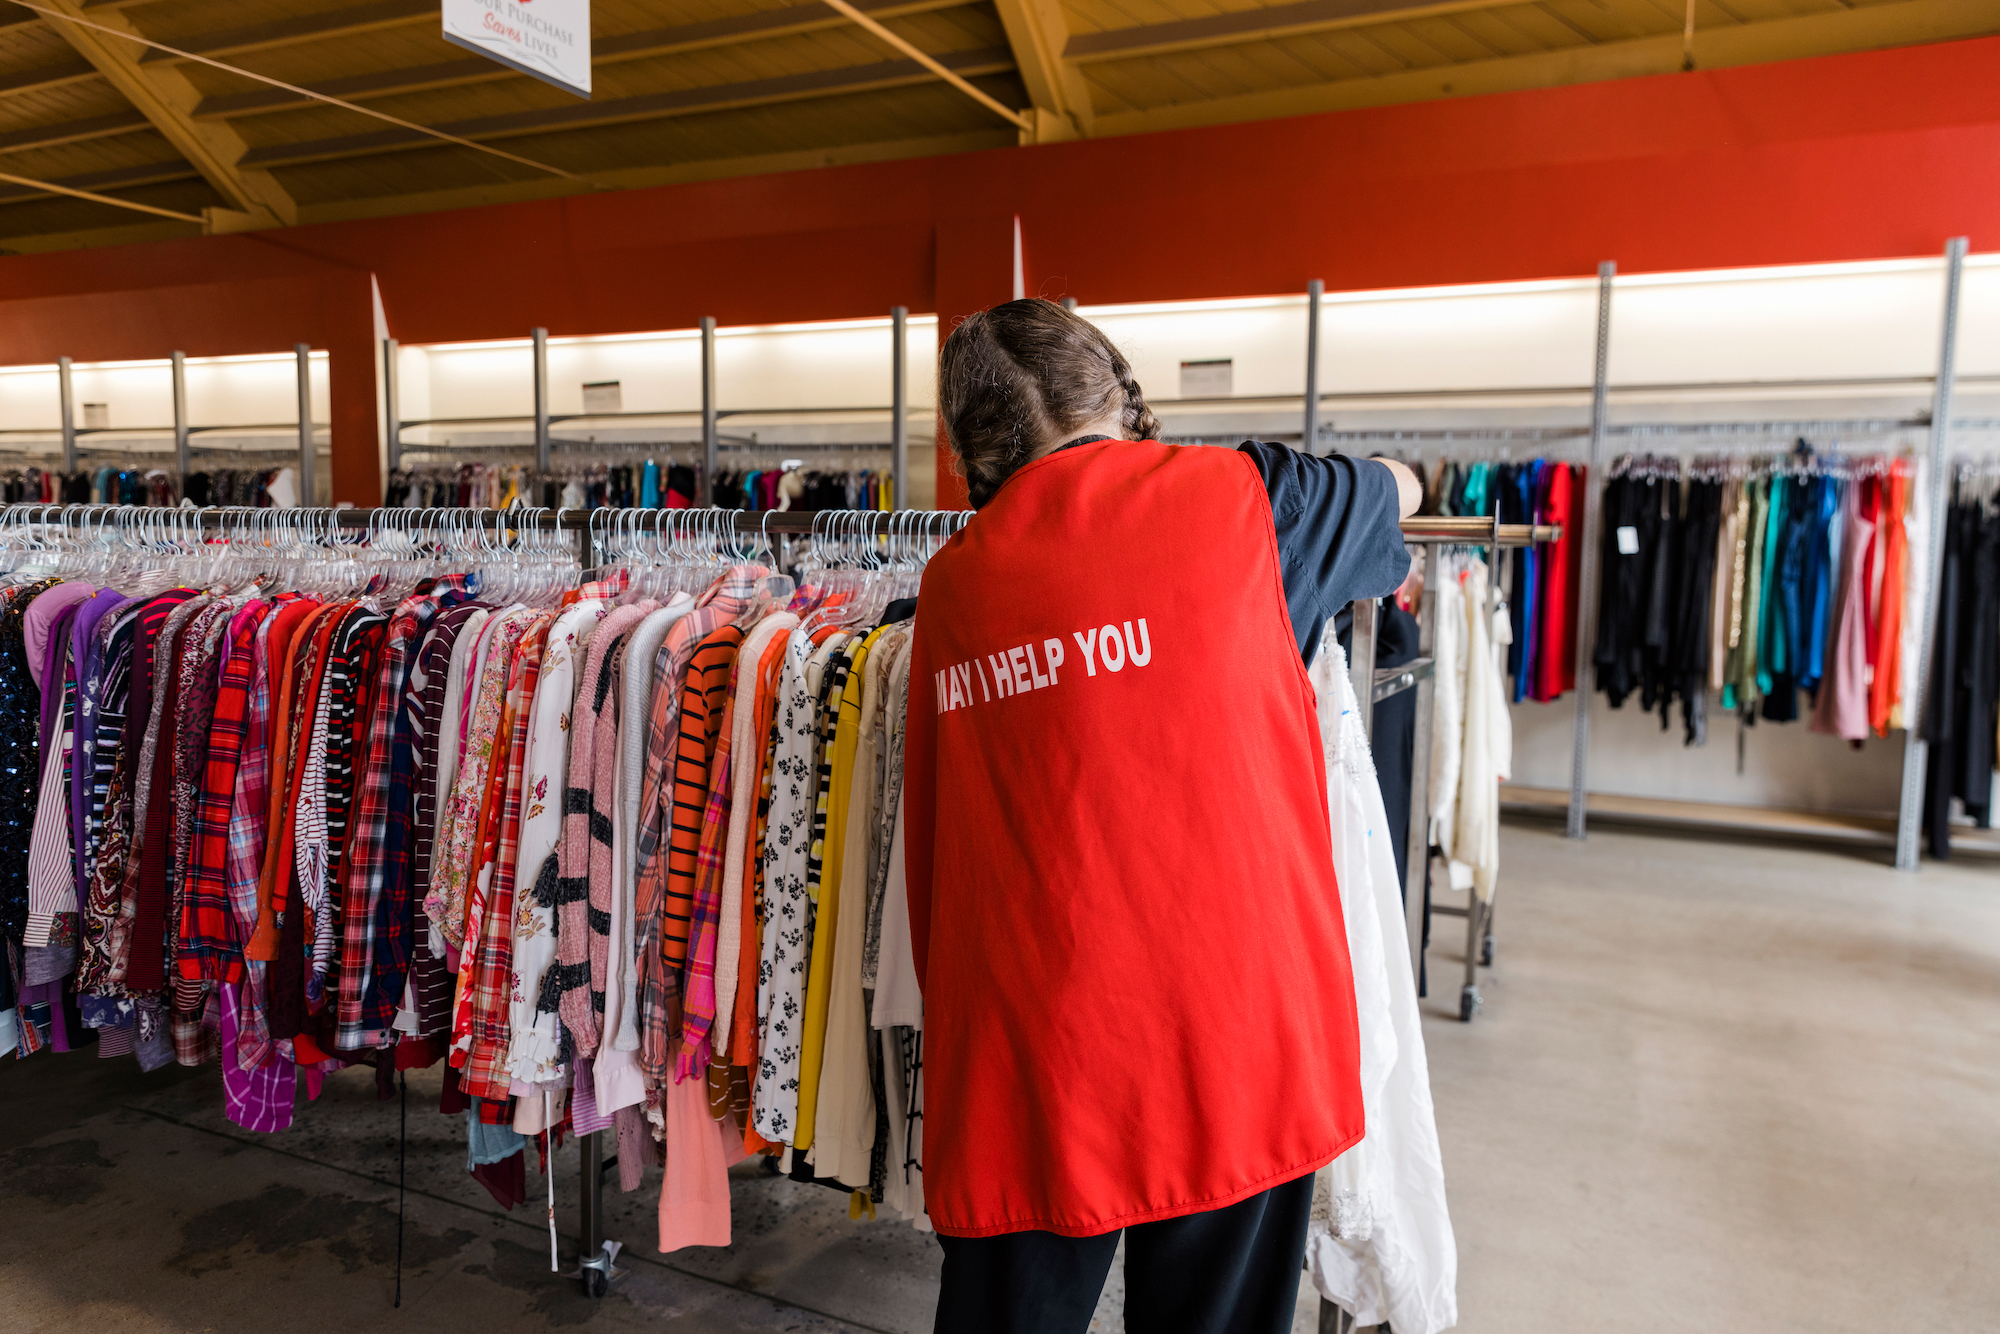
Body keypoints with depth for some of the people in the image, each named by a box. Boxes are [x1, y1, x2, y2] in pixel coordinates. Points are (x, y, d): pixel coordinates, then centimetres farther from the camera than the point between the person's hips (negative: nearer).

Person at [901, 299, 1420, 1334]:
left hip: (1020, 1053, 3)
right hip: (1225, 1023, -2)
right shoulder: (1233, 494, -3)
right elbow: (1396, 488, 19)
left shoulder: (951, 584, 4)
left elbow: (933, 838, 11)